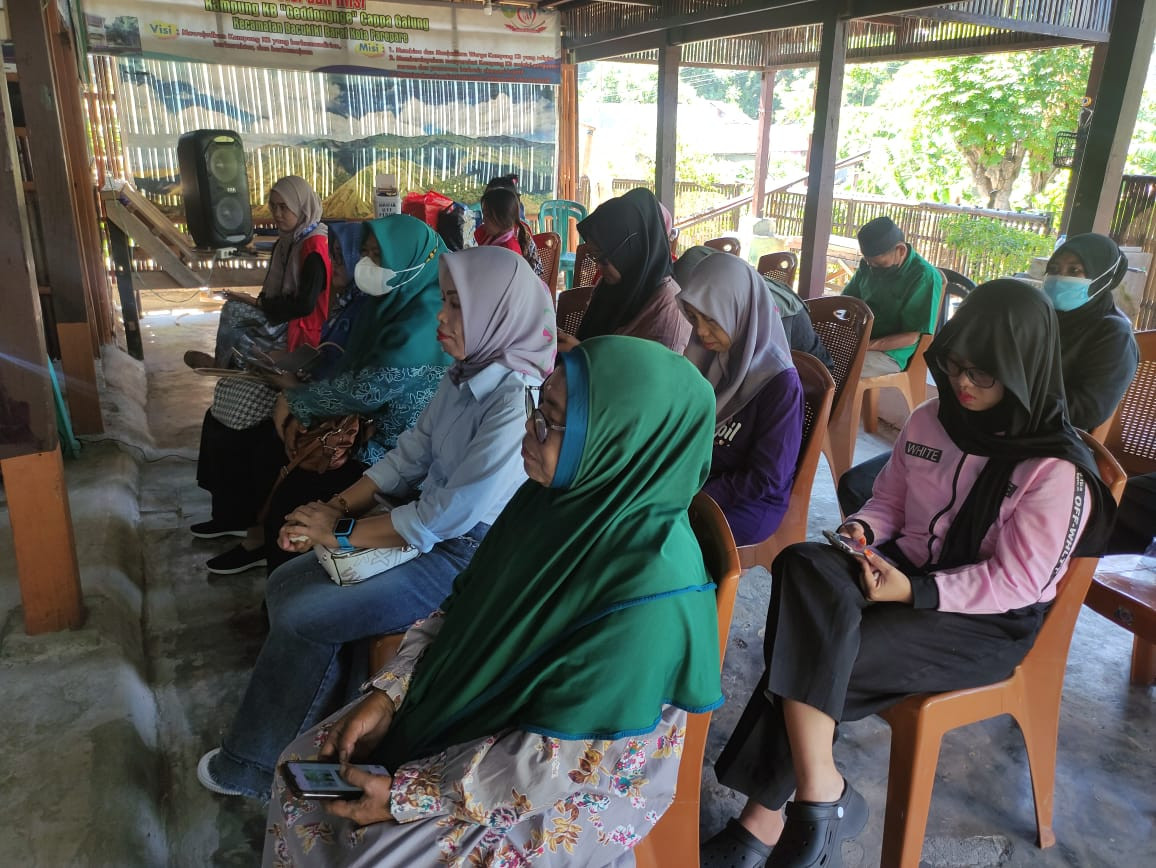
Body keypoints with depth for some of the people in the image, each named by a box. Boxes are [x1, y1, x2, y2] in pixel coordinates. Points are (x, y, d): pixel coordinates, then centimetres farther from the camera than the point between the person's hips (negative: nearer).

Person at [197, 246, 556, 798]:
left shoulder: (515, 402, -27)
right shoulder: (468, 374, 1)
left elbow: (450, 515, -26)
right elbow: (410, 453, 8)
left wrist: (342, 533, -15)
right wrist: (335, 509, -4)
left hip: (463, 557, -9)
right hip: (427, 525, 9)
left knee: (303, 617, -8)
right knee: (286, 584, 5)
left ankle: (257, 764, 17)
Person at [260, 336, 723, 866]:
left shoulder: (651, 593, -32)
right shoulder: (557, 496, -10)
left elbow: (566, 759, -25)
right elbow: (463, 609, 2)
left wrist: (410, 796, -19)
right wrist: (388, 694, -8)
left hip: (573, 790, -6)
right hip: (486, 706, 7)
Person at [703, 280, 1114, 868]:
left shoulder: (1056, 470, -14)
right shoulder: (929, 421, 3)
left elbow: (1018, 582, -14)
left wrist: (916, 592, -24)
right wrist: (863, 529, -10)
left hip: (989, 623, -6)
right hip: (907, 568, 6)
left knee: (814, 656, -28)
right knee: (803, 565, -29)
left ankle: (766, 817, -11)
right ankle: (821, 795, -27)